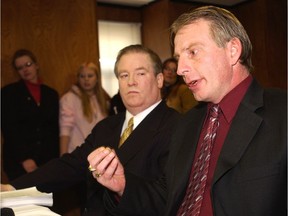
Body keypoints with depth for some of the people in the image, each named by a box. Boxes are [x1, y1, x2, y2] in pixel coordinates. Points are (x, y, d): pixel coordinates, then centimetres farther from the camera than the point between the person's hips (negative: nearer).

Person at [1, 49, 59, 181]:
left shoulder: (51, 94, 14)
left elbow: (55, 129, 12)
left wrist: (55, 159, 1)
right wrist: (24, 158, -12)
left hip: (47, 160, 3)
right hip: (19, 162, -2)